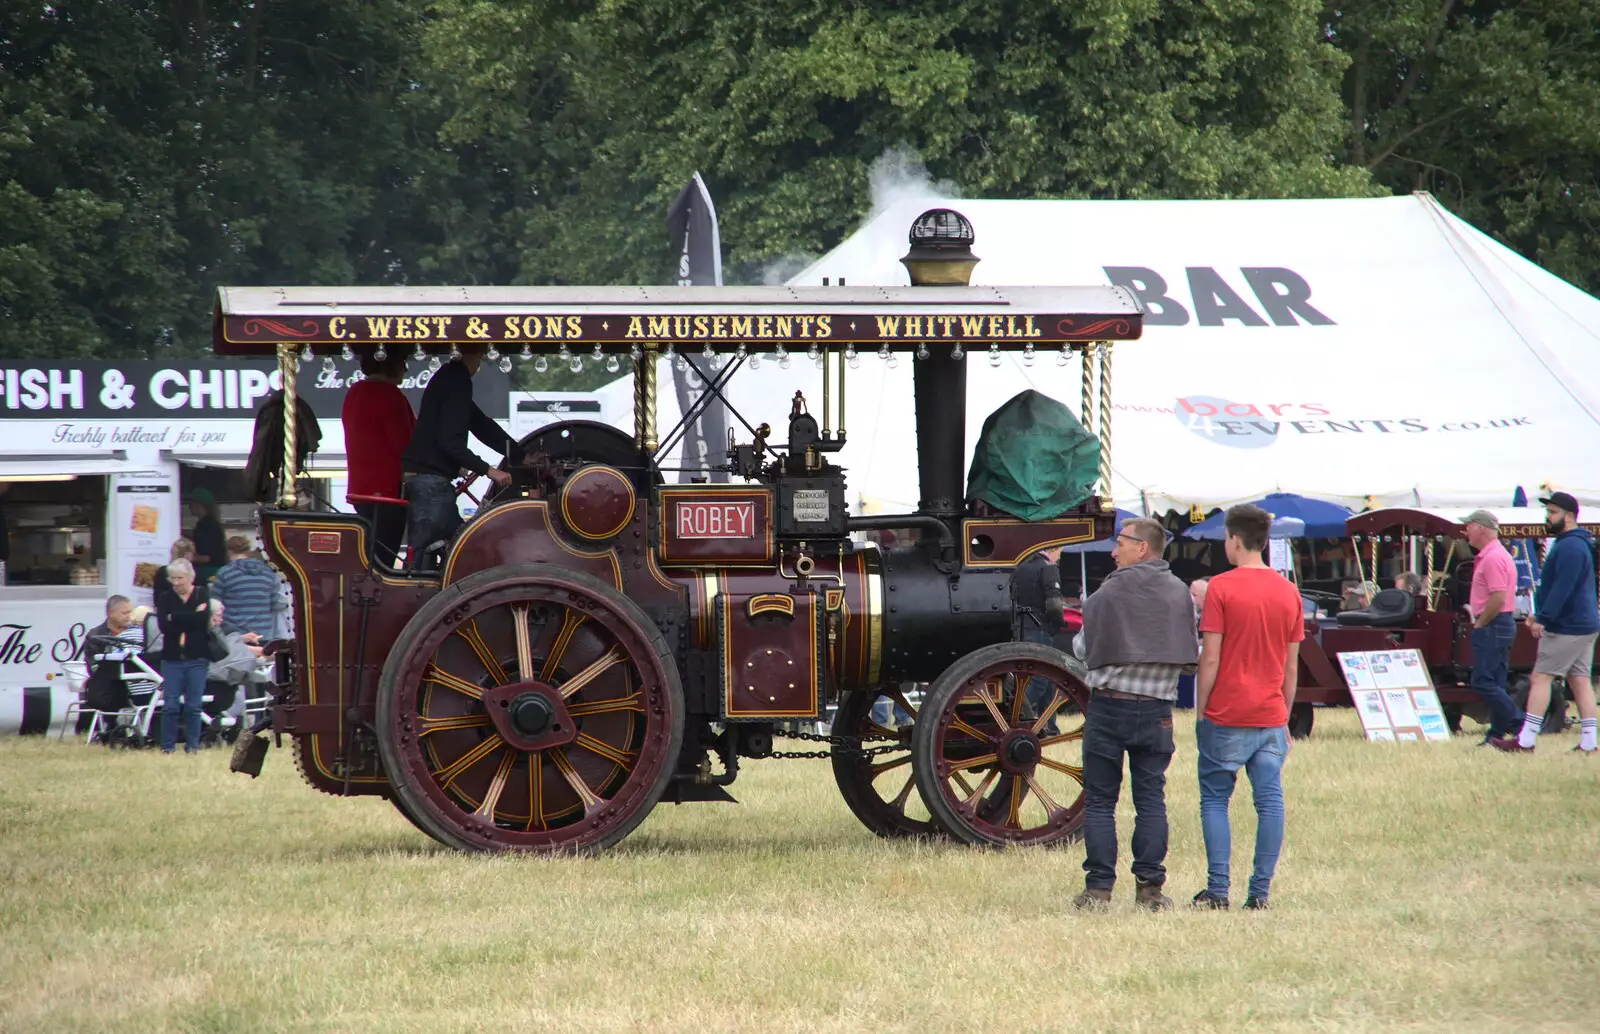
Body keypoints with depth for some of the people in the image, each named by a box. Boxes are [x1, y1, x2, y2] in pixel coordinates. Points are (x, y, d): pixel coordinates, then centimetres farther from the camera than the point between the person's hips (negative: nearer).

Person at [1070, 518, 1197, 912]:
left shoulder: (1108, 593, -8)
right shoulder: (1180, 594, 3)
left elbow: (1083, 649, 0)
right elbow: (1189, 654, 5)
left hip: (1109, 705, -3)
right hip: (1157, 709, 3)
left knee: (1099, 801, 4)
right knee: (1151, 800, 7)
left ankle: (1098, 887, 1)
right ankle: (1150, 887, 4)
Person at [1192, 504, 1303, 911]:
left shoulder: (1221, 587, -8)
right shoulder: (1288, 592, 7)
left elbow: (1210, 659, -10)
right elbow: (1291, 665, 11)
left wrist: (1200, 711, -2)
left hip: (1226, 716, -4)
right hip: (1270, 718, 4)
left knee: (1214, 800, 5)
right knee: (1270, 801, 4)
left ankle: (1217, 890, 1)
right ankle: (1260, 892, 2)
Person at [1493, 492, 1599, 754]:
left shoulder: (1570, 547, -16)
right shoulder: (1577, 544, 18)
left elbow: (1562, 589, -24)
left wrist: (1543, 619, -25)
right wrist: (1539, 614, 24)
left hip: (1567, 628, -10)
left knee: (1540, 678, -9)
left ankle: (1525, 742, -11)